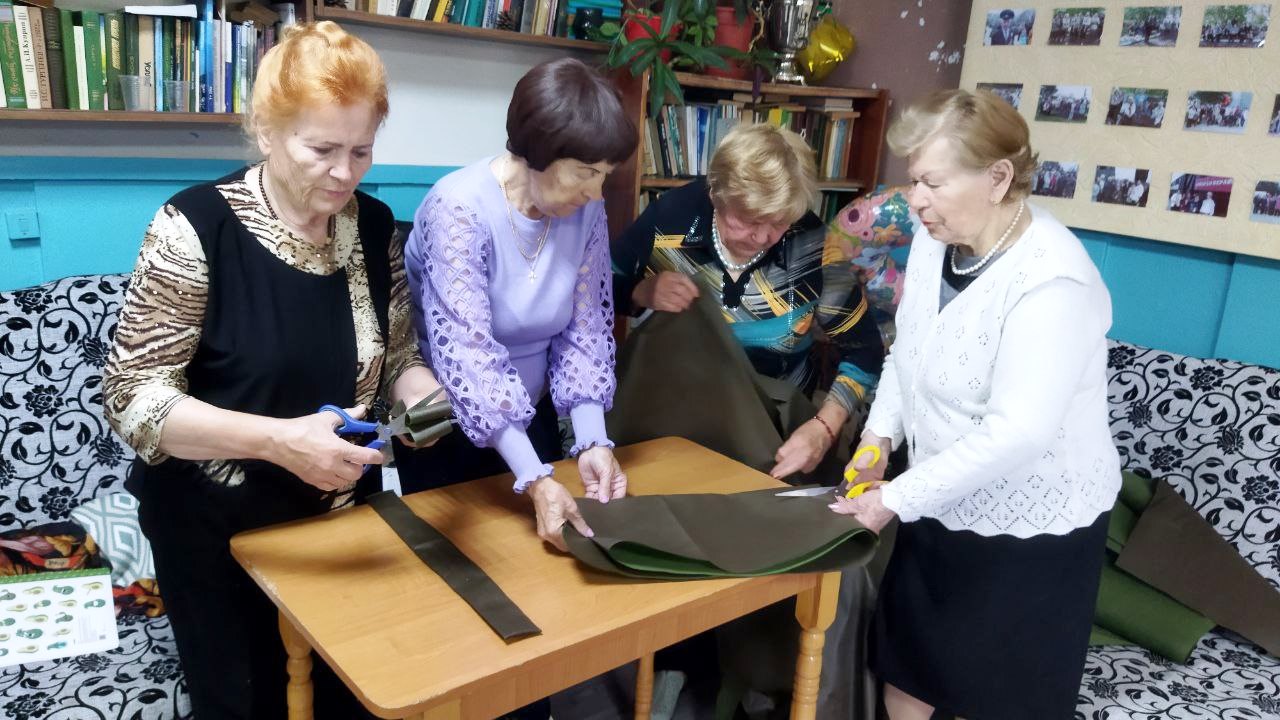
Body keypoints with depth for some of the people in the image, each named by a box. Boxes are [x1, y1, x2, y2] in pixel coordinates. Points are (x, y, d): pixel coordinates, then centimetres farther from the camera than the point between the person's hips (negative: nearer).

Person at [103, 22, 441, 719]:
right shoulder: (196, 225, -19)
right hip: (219, 529, -4)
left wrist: (422, 395, -18)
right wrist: (278, 440, -32)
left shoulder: (375, 226, -4)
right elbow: (132, 397, -19)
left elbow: (398, 357, 5)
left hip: (344, 518, 5)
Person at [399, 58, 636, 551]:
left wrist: (593, 441, -19)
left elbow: (586, 331, -7)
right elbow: (468, 354, -33)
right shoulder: (459, 208, -27)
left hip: (530, 417, 5)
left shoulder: (586, 212, -10)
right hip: (443, 425, -5)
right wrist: (534, 480, -39)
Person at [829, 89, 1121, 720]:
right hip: (943, 504, 7)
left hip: (1031, 525, -7)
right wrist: (880, 434, -3)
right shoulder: (935, 239, -4)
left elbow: (1018, 433, -31)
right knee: (907, 660, 22)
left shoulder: (1052, 281, -28)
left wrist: (897, 497, -26)